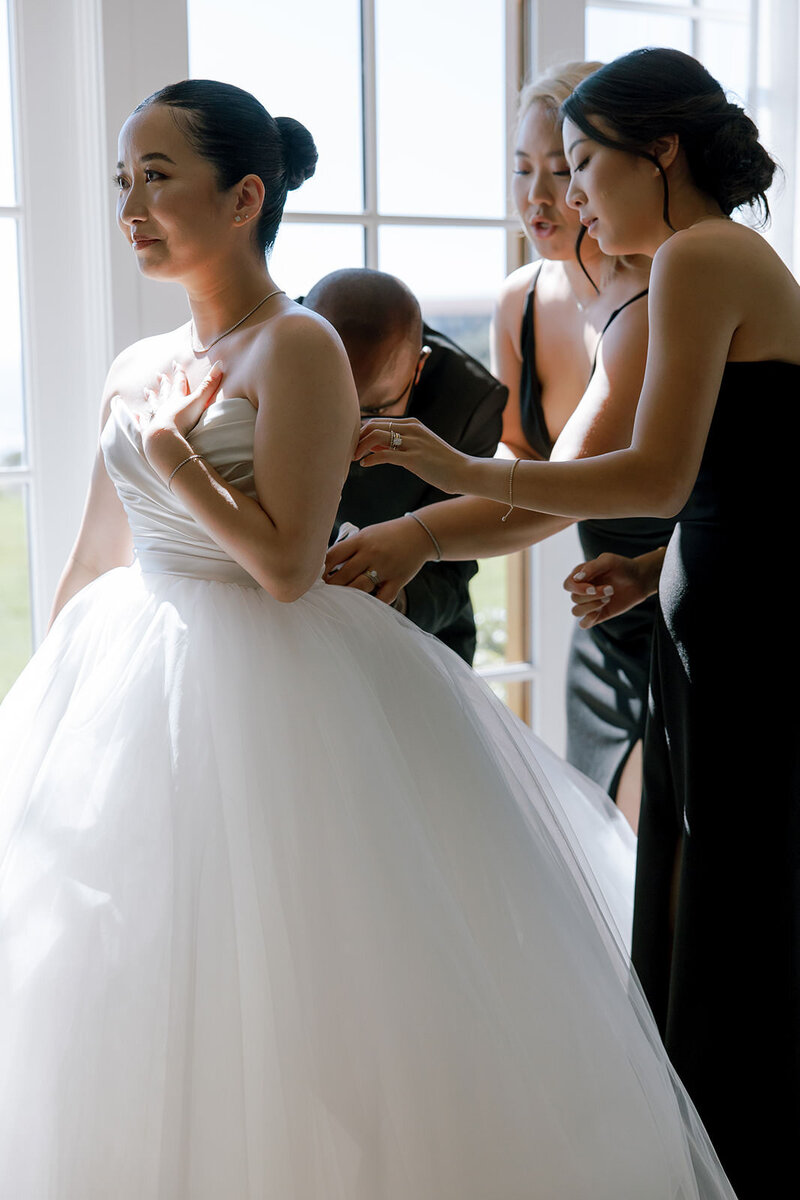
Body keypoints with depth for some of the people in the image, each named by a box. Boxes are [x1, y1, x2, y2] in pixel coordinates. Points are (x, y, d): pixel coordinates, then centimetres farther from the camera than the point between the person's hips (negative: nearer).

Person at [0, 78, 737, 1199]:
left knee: (262, 1003, -1)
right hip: (134, 687, 7)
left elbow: (286, 566, -18)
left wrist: (170, 452, -11)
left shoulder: (297, 348, -10)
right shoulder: (138, 370, 11)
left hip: (266, 695, -7)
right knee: (120, 998, 12)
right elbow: (93, 562, 15)